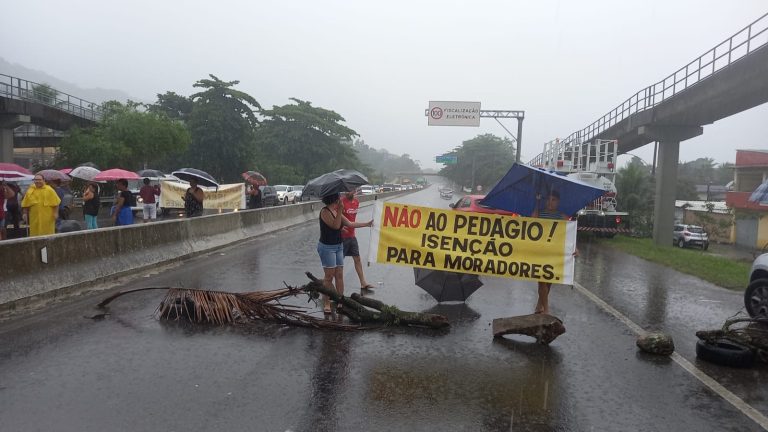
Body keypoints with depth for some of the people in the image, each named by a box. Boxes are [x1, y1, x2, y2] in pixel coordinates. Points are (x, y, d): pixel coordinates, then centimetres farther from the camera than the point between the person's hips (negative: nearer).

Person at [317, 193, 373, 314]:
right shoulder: (325, 211, -14)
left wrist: (367, 224, 16)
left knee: (339, 275, 7)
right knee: (329, 276, -4)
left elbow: (350, 223, 14)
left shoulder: (336, 211, 11)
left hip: (338, 246, 8)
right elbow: (336, 225, -24)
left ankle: (340, 301, 12)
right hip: (327, 247, -8)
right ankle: (326, 303, 5)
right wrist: (340, 210, -26)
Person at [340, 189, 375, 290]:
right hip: (342, 236, -7)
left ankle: (363, 283, 14)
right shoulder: (341, 201, -15)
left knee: (357, 259, 9)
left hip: (352, 236, 7)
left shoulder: (356, 201, 8)